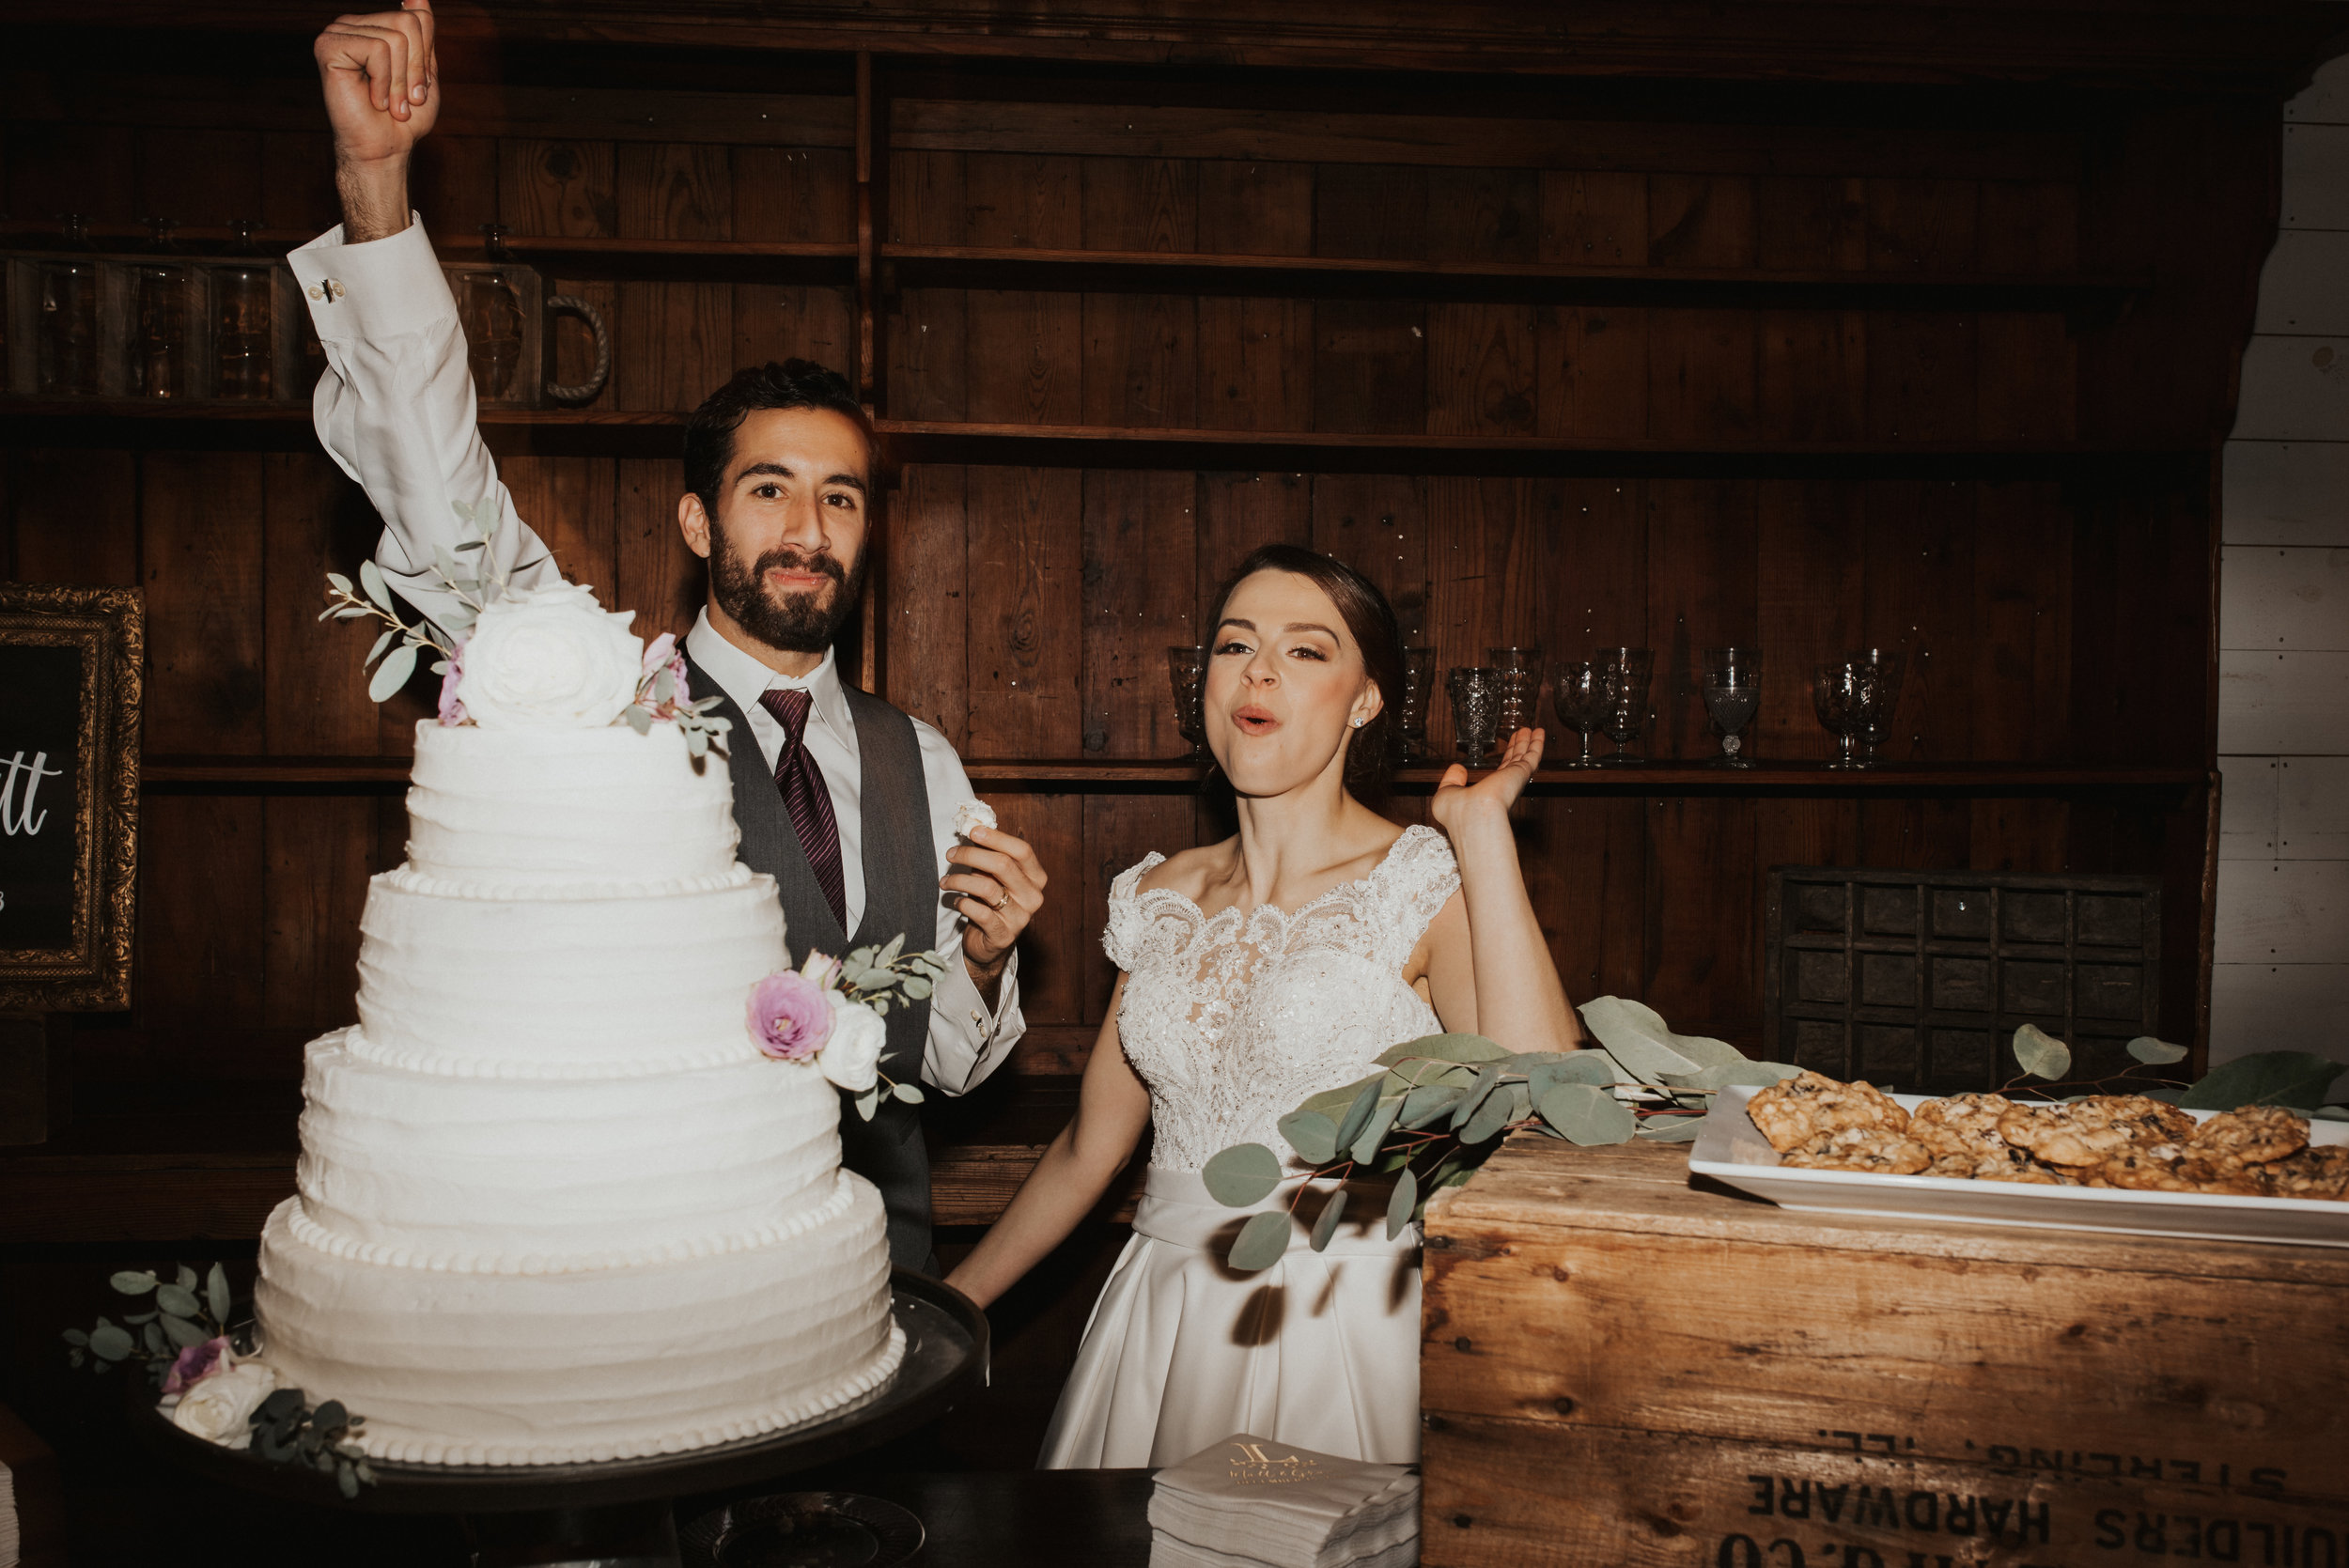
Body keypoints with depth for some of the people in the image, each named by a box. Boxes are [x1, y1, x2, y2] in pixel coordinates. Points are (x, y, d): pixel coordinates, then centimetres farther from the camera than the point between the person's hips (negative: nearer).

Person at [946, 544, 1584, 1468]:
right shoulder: (1162, 898, 6)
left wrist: (1482, 823, -20)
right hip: (1163, 1319, 5)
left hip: (1345, 1332, -4)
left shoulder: (1427, 883, -8)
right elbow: (1091, 1143, 14)